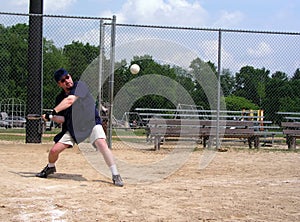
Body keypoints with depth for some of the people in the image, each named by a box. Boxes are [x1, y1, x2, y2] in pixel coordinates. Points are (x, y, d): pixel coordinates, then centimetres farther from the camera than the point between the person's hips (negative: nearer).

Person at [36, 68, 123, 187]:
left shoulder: (80, 85, -11)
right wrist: (50, 117, -16)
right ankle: (50, 167, 35)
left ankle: (115, 175, -20)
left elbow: (70, 100, -27)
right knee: (54, 150, -1)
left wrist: (54, 111, -29)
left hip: (91, 123, -4)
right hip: (72, 127, 5)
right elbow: (62, 119, 3)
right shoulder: (60, 98, 4)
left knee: (102, 144, -29)